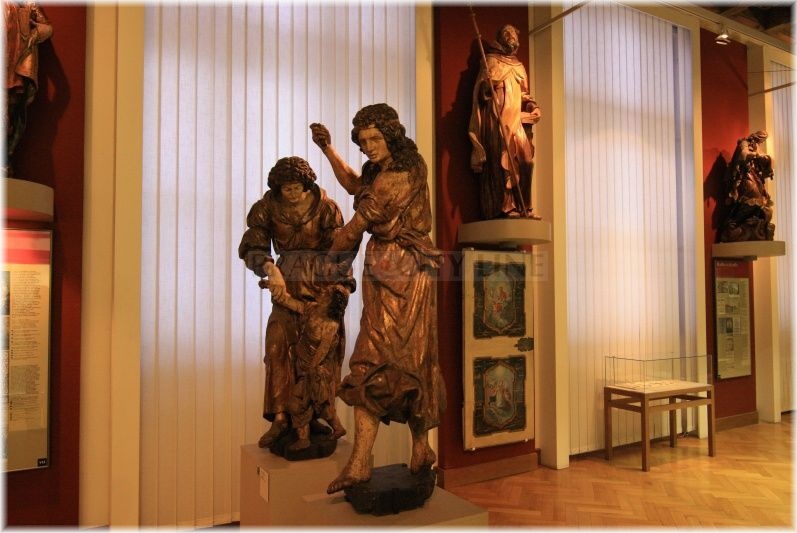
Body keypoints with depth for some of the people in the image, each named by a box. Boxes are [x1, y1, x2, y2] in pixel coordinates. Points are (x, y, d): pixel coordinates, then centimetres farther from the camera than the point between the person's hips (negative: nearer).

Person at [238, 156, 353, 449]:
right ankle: (280, 416, -8)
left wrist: (341, 287, -12)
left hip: (323, 282, 0)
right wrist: (270, 269, -24)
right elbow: (251, 246, -5)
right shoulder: (268, 207, -2)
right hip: (289, 282, 1)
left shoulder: (325, 206, -5)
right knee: (278, 343, -13)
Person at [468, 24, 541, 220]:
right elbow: (481, 92, 0)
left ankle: (523, 207, -4)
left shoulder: (519, 66, 25)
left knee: (525, 158, -6)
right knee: (502, 159, -13)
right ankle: (505, 207, -12)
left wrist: (530, 103, 7)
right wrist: (486, 87, -22)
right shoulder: (491, 62, 8)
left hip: (517, 119, 6)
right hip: (498, 119, -5)